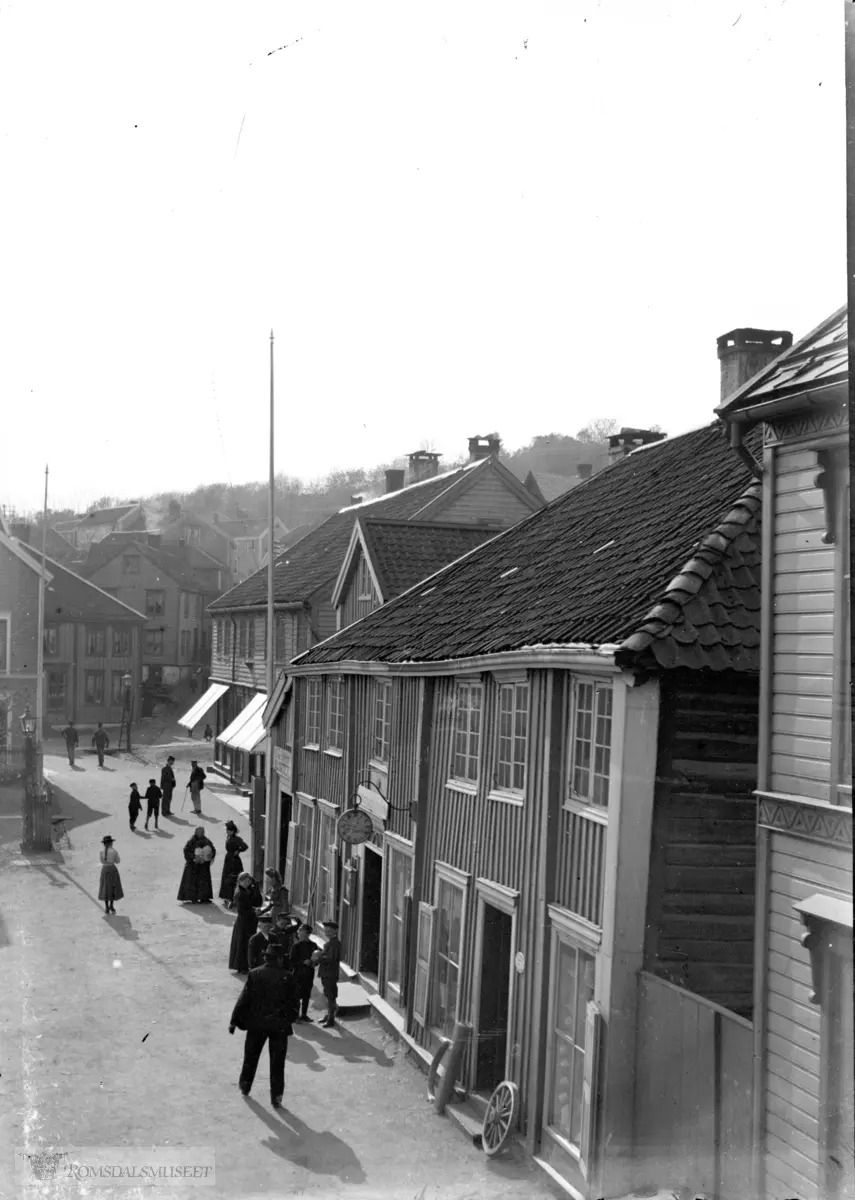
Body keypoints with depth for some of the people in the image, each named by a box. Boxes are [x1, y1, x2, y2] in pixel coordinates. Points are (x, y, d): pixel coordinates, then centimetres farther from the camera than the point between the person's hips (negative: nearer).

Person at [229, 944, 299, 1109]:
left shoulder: (254, 974, -7)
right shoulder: (286, 977, -10)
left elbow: (244, 999, -5)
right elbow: (293, 1003, -4)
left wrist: (234, 1021, 1)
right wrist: (289, 1019, 13)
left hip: (256, 1023, 2)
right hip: (279, 1025, -2)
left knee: (251, 1056, 21)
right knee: (277, 1063, 6)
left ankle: (245, 1086, 36)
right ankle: (276, 1096, 6)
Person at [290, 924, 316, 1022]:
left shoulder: (312, 945, 6)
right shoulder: (296, 945, -8)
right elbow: (292, 961, -10)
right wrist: (303, 962, -22)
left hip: (309, 973, 5)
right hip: (299, 973, -5)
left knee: (307, 995, 11)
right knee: (297, 994, -2)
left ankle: (304, 1014, 22)